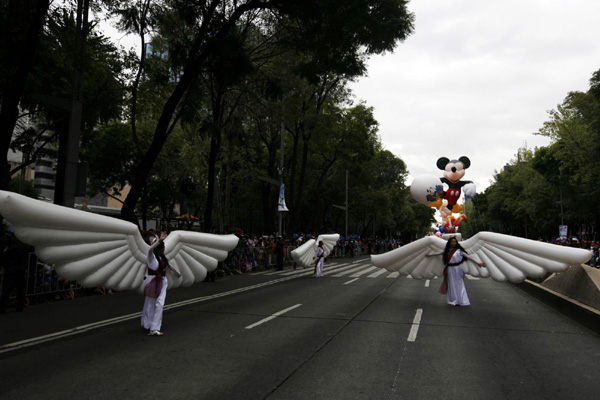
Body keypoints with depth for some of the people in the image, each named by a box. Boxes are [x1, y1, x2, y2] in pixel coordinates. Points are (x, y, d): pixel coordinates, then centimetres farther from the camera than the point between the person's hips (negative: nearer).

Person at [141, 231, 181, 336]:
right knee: (150, 304, 6)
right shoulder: (151, 256, -10)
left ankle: (154, 329, 2)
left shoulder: (163, 257, 10)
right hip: (153, 282, -6)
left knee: (159, 304, -2)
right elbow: (150, 249, -35)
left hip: (162, 282, 6)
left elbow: (169, 265, 28)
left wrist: (177, 273, 43)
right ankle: (148, 325, 20)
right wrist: (159, 240, -41)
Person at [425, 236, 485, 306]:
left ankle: (461, 301, 9)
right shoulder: (447, 250, 7)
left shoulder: (459, 250, -7)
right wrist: (430, 254, 35)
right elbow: (439, 253, 23)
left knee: (459, 284, 0)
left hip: (457, 268, -5)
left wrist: (478, 262, -10)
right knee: (452, 284, 7)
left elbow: (468, 257, -7)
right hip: (450, 269, 5)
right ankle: (454, 300, 17)